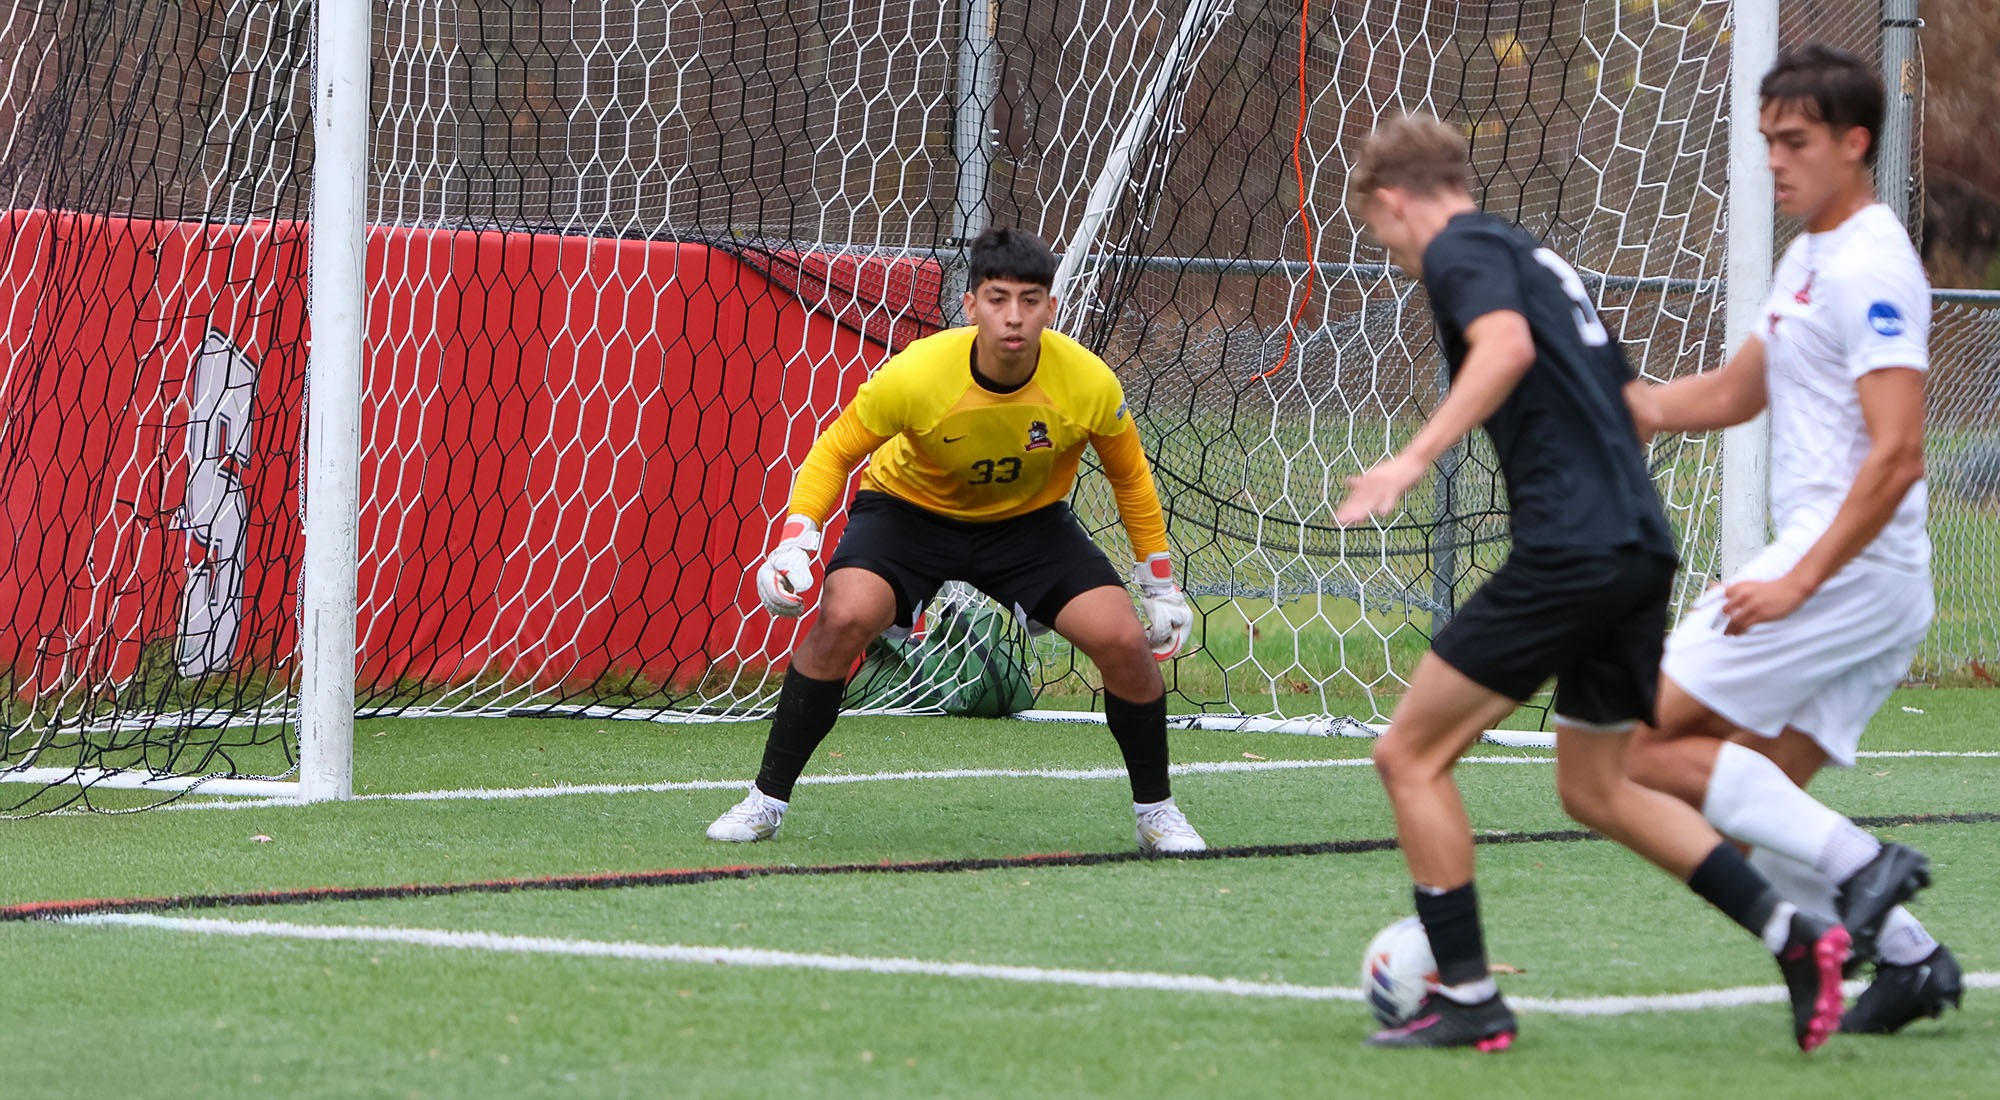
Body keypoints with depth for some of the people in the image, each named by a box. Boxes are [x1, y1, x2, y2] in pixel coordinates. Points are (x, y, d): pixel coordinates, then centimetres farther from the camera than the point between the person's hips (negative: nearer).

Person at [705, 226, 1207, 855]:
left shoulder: (1089, 384, -24)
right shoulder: (915, 374, -31)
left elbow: (1129, 475, -4)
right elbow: (835, 450, -14)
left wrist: (1160, 585, 1)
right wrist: (795, 540, -28)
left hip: (1030, 521, 2)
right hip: (908, 507, -2)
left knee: (1124, 641, -16)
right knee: (843, 619, -28)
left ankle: (1156, 811, 8)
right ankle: (765, 801, -13)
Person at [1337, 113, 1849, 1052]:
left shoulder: (1459, 252, -3)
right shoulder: (1539, 261, 24)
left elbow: (1507, 344, -26)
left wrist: (1414, 459, -31)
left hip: (1570, 549, -9)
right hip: (1640, 546, 9)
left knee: (1411, 756, 0)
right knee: (1595, 789, 20)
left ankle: (1466, 998, 0)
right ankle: (1794, 933, 12)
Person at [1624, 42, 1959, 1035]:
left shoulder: (1871, 268, -13)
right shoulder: (1812, 257, 18)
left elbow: (1896, 454, -21)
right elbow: (1734, 393, 29)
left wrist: (1799, 583, -24)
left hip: (1850, 569, -10)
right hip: (1876, 588, 10)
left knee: (1645, 737, -10)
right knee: (1751, 801, 8)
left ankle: (1858, 867, -14)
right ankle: (1906, 955, 6)